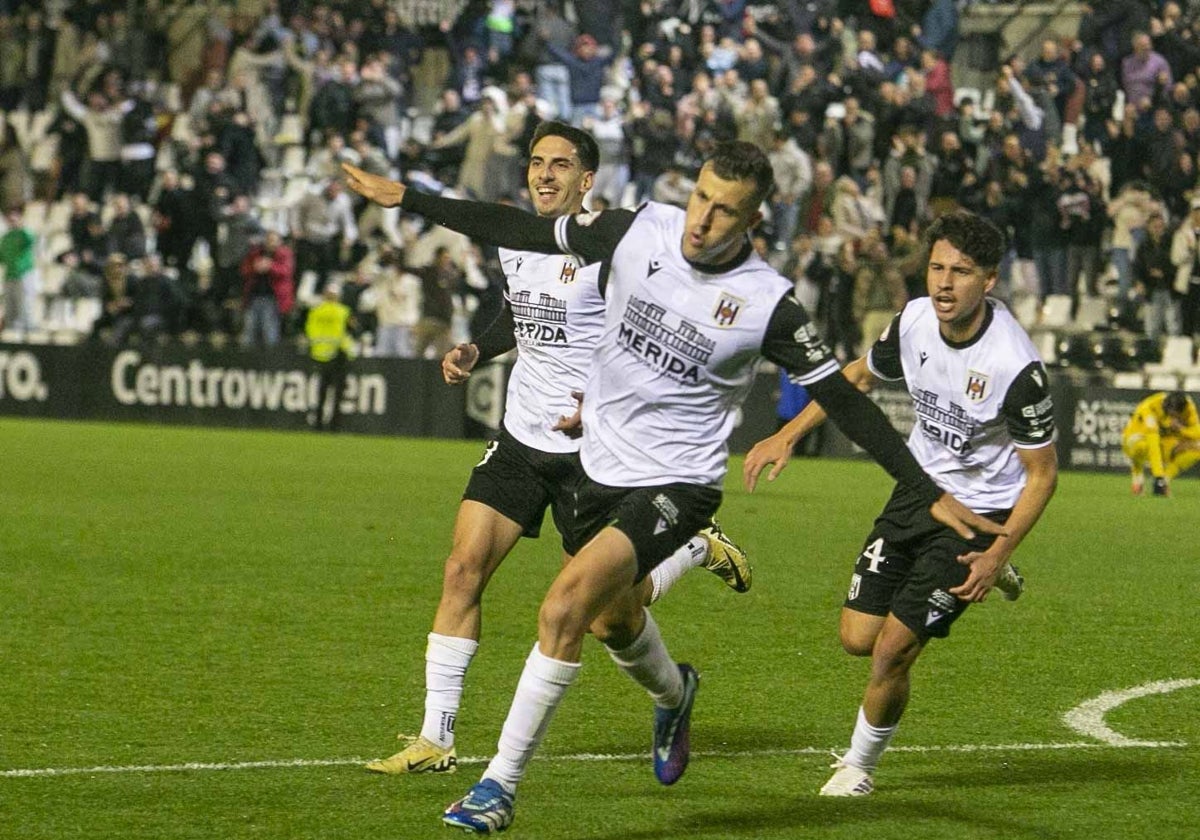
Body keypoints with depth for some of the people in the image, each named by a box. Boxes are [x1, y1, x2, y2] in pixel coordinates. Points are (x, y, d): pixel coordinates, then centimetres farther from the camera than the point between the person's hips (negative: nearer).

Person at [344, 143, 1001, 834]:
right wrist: (405, 199, 6)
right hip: (602, 467, 6)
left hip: (677, 485, -6)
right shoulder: (638, 231, -9)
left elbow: (844, 401, -10)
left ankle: (502, 784, -13)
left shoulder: (769, 304, -18)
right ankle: (673, 693, 62)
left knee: (565, 608, -24)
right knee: (615, 621, 26)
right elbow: (524, 232, 4)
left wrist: (932, 494, -13)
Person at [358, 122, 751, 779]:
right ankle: (435, 740, -2)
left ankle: (699, 549, 31)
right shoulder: (514, 241, 7)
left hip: (590, 449, -6)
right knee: (463, 570, -6)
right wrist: (476, 350, 10)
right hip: (521, 436, 6)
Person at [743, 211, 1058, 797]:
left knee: (893, 651, -10)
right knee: (857, 638, 5)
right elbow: (860, 375, 11)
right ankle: (971, 578, 30)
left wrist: (998, 554, -22)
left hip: (980, 511, -6)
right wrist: (787, 435, 6)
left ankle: (860, 765, 16)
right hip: (919, 486, 6)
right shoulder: (914, 320, -12)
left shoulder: (1016, 366, -28)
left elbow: (1042, 472, -16)